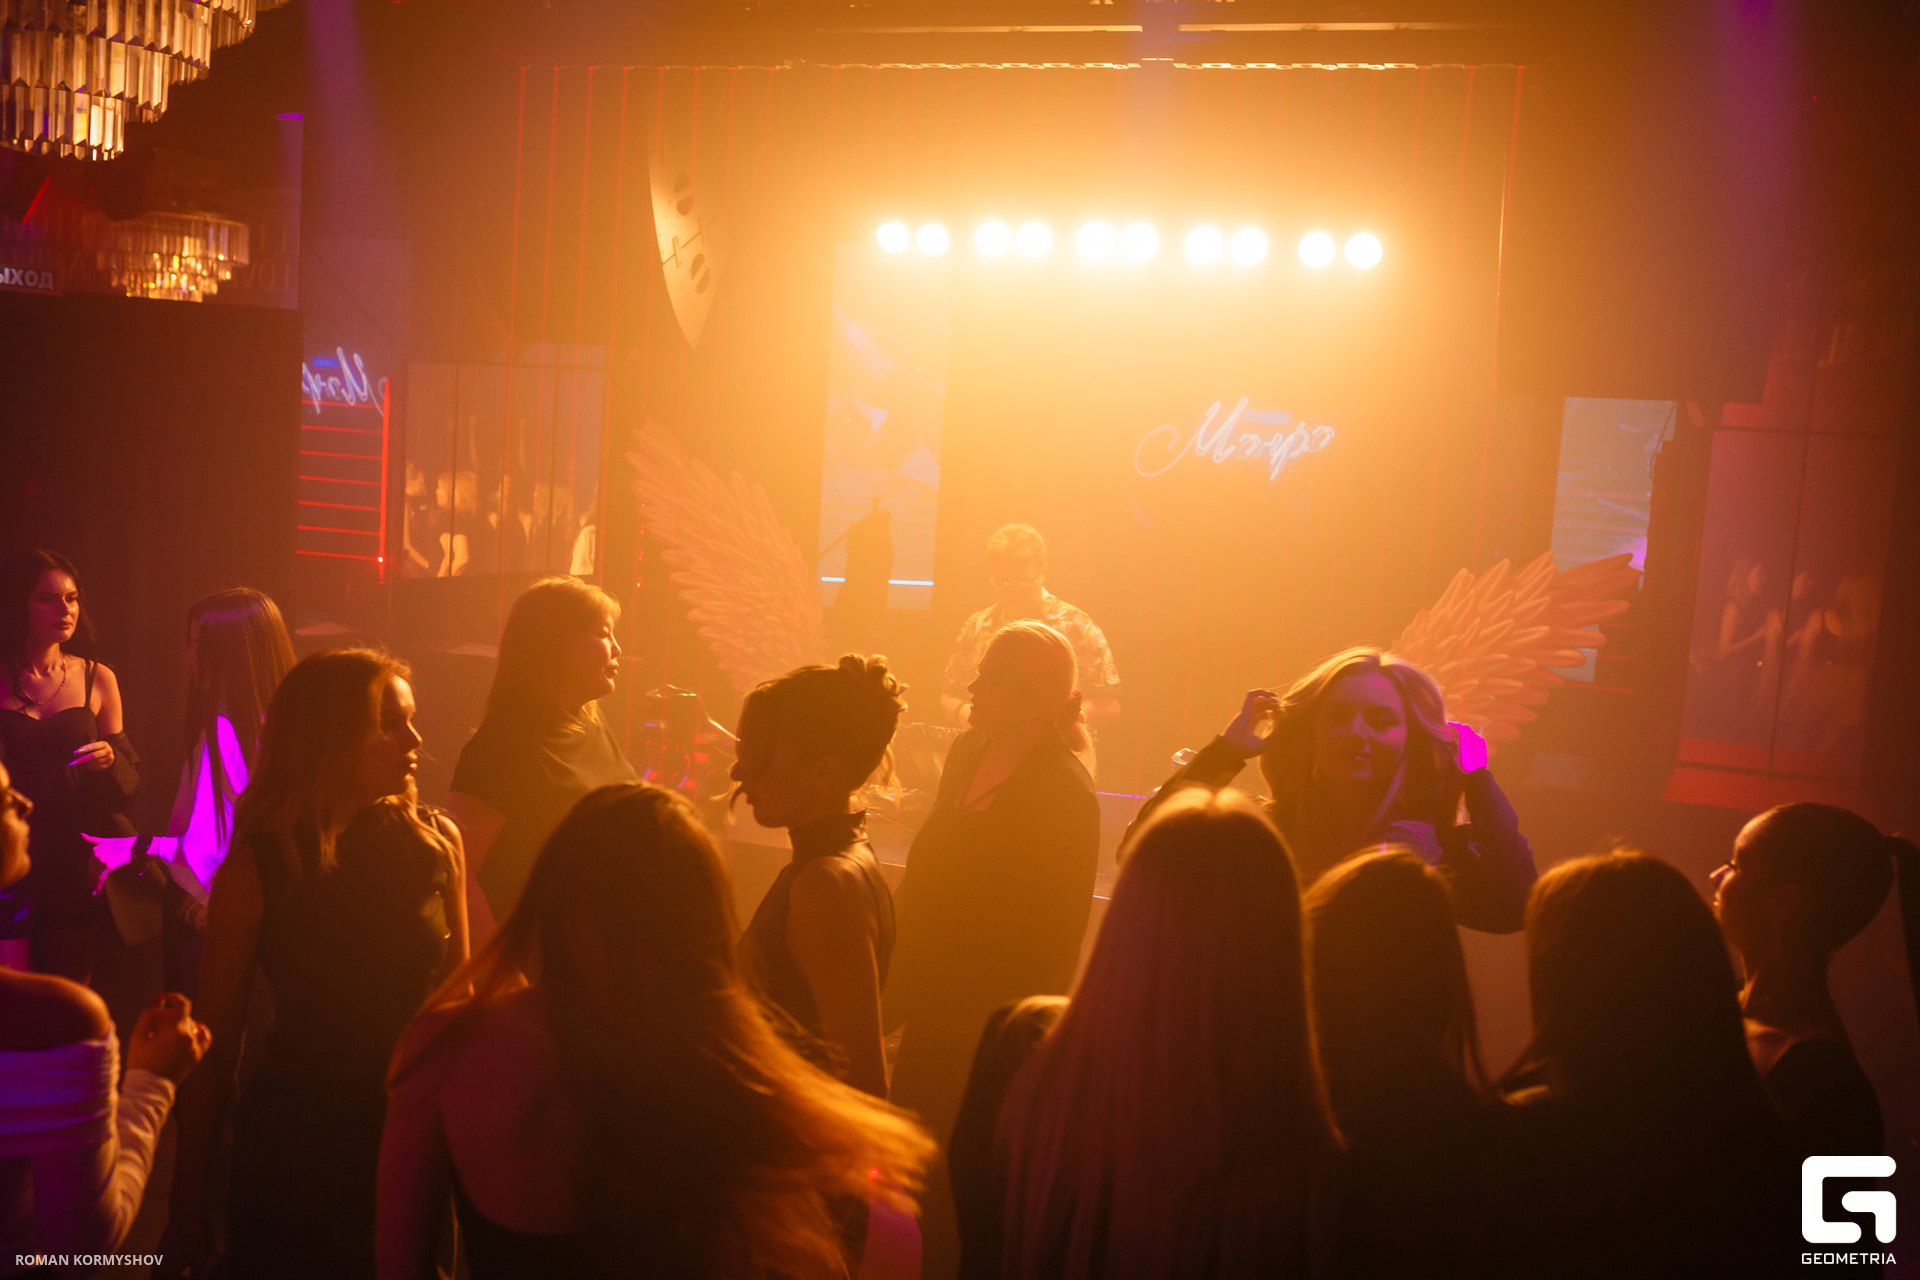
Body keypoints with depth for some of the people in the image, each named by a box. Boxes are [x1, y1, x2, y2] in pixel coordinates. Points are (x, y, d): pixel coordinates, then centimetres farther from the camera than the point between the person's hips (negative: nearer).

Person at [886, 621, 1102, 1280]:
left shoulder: (1064, 791, -18)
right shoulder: (967, 755, 4)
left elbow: (1054, 931, -15)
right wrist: (901, 989, 12)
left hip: (996, 1026, -7)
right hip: (937, 1011, 7)